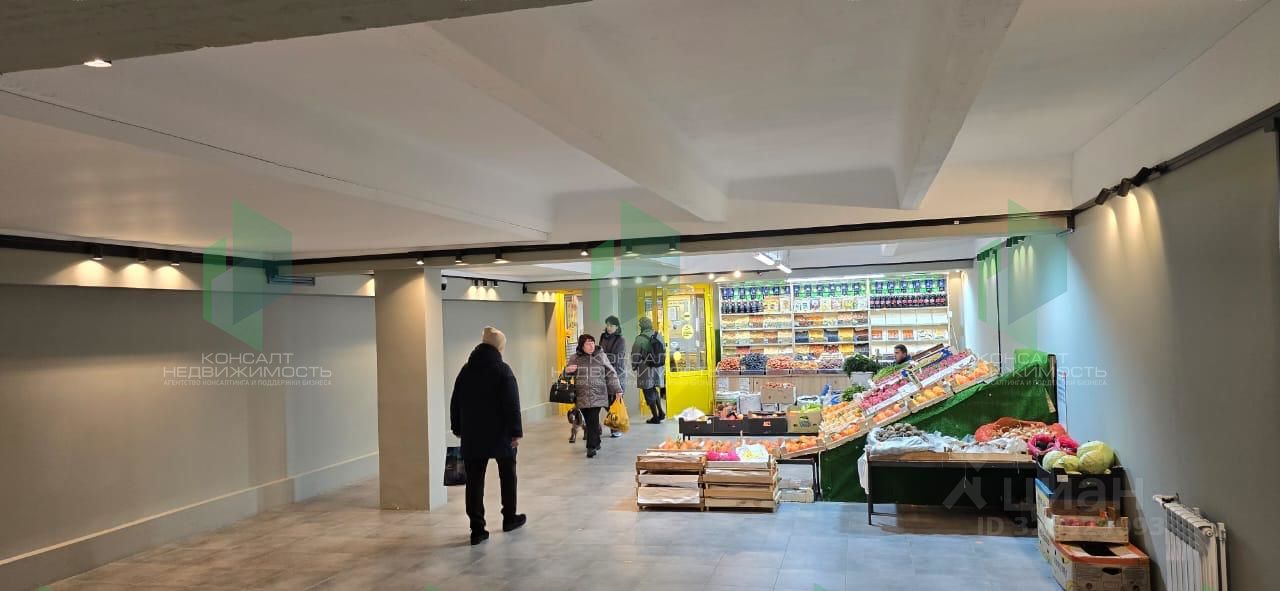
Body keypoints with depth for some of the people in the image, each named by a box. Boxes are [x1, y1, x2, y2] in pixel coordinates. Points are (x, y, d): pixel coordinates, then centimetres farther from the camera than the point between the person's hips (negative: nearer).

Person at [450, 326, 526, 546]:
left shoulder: (466, 370, 6)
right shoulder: (502, 370, -10)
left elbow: (455, 403, 10)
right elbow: (512, 404, -15)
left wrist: (458, 429, 18)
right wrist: (516, 432, -11)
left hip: (472, 436, 4)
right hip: (500, 434, -3)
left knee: (474, 481, 3)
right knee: (507, 476, 16)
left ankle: (477, 529, 0)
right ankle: (509, 518, 27)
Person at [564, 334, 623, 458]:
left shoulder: (601, 356, 5)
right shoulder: (575, 358, 7)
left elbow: (611, 374, 10)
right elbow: (567, 375, 17)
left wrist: (617, 390, 10)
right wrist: (567, 370, -7)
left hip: (597, 396, -2)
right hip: (581, 396, 2)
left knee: (593, 421, -10)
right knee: (589, 421, 7)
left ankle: (592, 447, -4)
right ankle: (596, 443, 26)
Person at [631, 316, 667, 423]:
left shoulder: (640, 338, -14)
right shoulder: (658, 336, 4)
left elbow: (635, 355, -9)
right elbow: (664, 352, 11)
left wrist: (634, 366, 7)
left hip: (646, 369, -6)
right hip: (658, 368, 6)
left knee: (649, 392, 4)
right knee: (653, 390, 22)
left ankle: (655, 417, 7)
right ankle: (661, 412, 15)